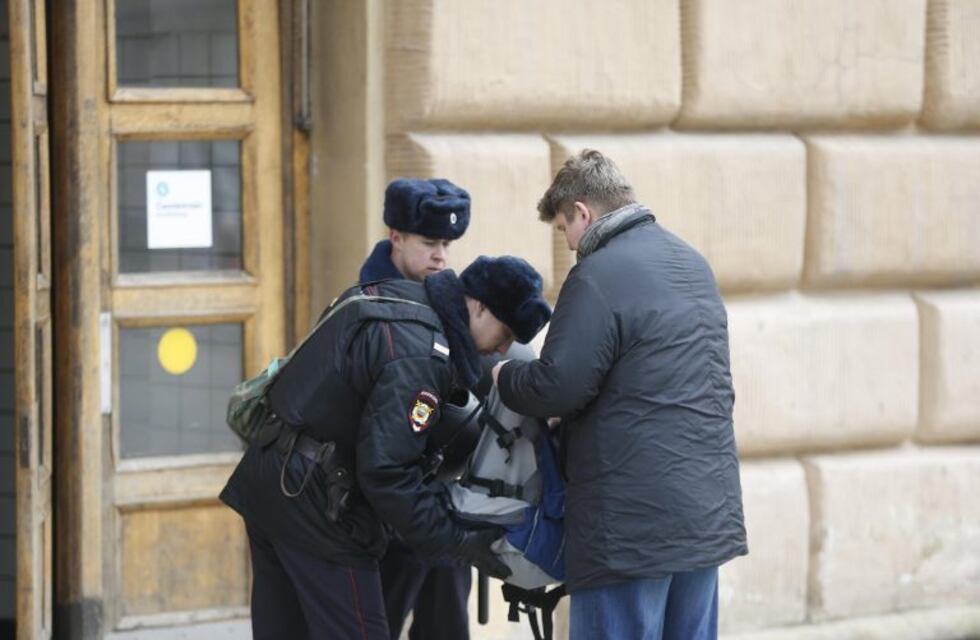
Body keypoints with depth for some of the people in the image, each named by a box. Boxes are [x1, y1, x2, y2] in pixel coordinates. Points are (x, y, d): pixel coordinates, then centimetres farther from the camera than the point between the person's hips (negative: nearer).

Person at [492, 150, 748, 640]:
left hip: (634, 520, -8)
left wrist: (504, 378, 4)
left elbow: (557, 386, -17)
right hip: (709, 512, 8)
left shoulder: (598, 276, -13)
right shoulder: (694, 265, 16)